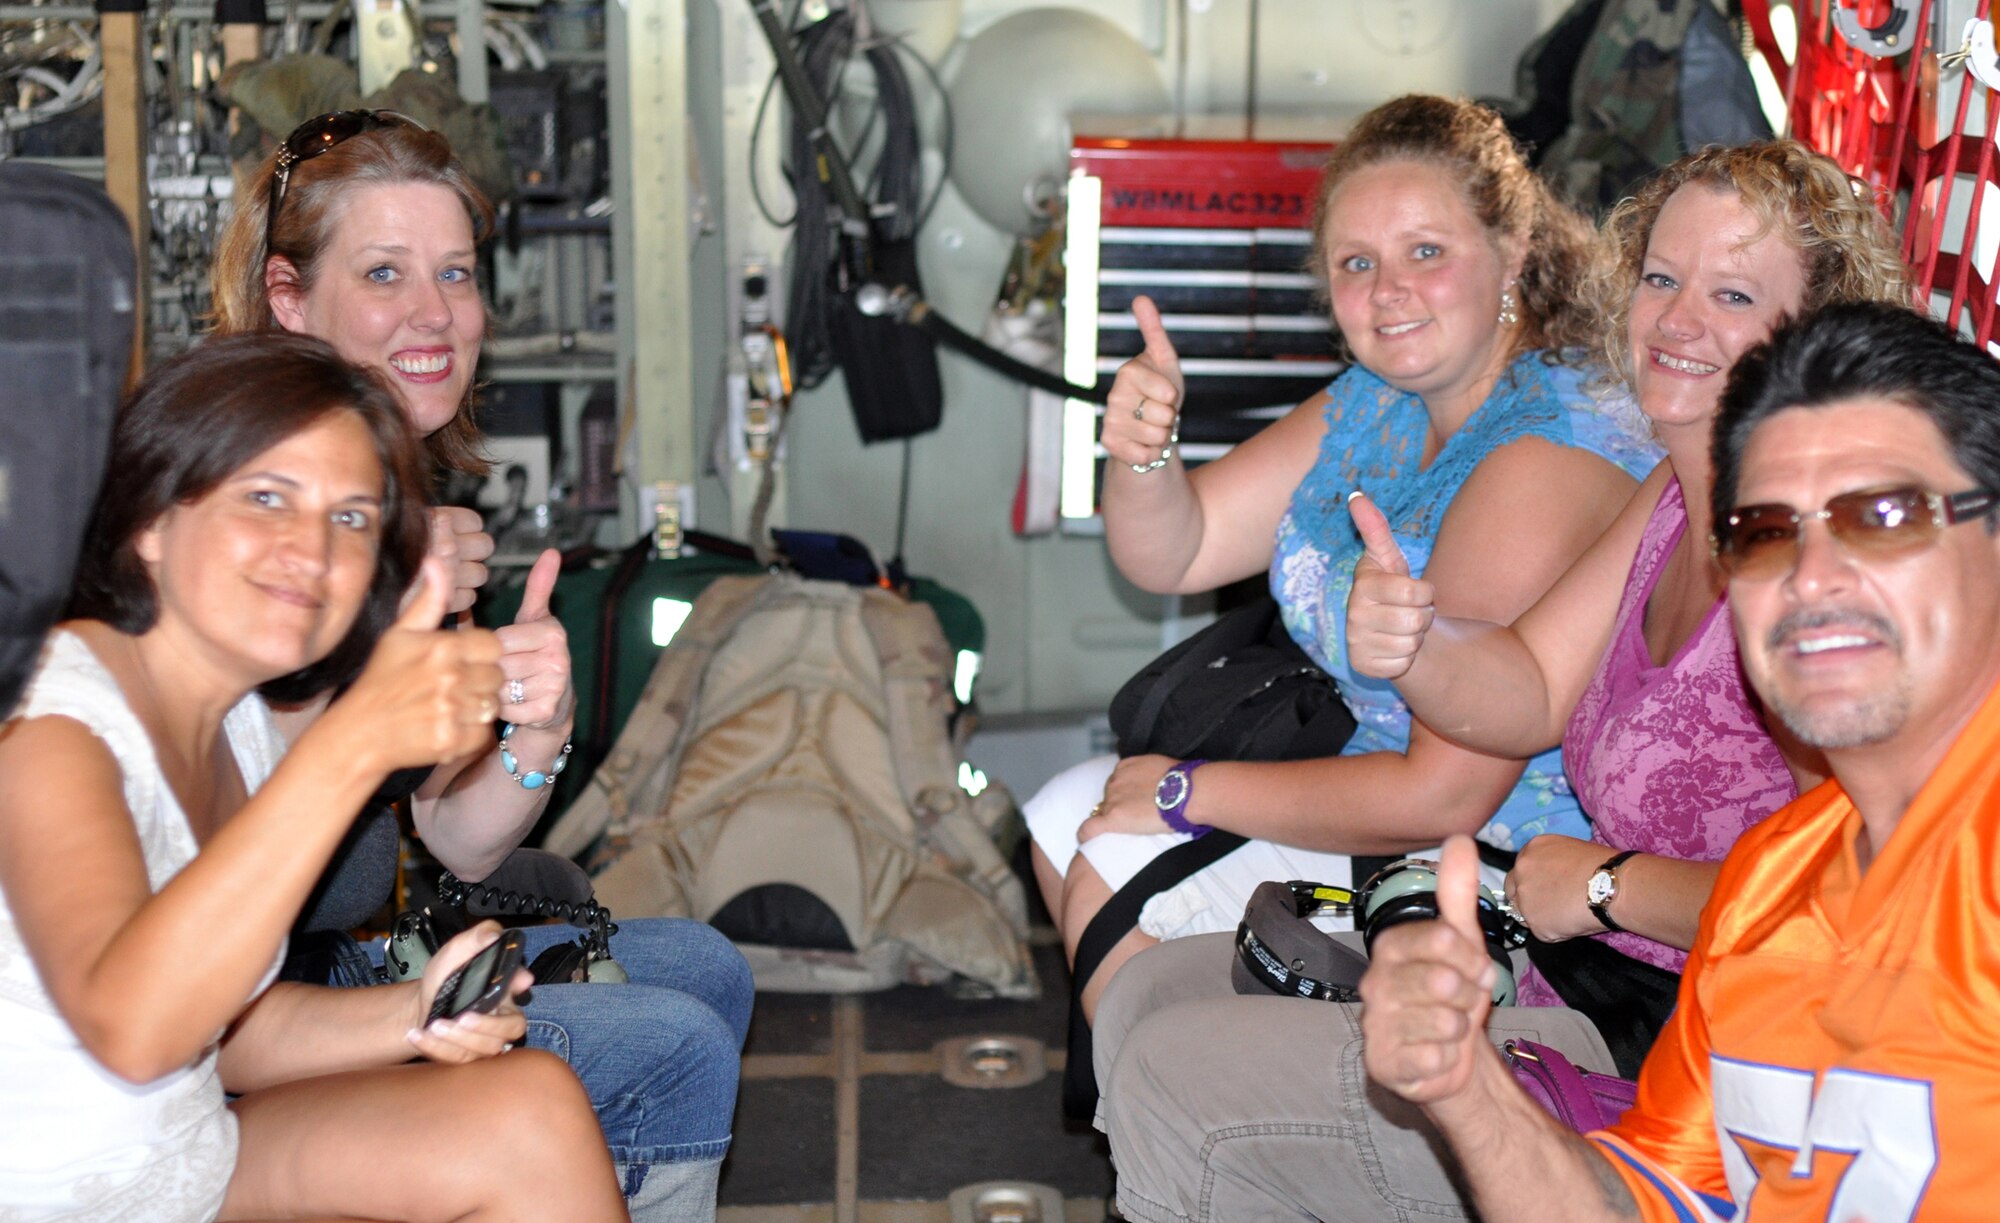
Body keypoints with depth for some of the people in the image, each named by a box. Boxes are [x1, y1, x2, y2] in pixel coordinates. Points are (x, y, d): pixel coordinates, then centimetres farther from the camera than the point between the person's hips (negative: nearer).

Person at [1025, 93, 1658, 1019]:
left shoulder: (1549, 457, -27)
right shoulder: (1379, 399, 1)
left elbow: (1442, 794, -28)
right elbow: (1173, 553, 4)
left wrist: (1188, 791, -17)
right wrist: (1140, 448, -19)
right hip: (1378, 782, 9)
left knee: (1113, 875, -12)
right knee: (1068, 817, 11)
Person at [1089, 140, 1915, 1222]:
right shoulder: (1678, 498, 7)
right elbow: (1531, 694, 7)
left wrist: (1614, 884, -16)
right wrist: (1408, 638, -15)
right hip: (1572, 984, 9)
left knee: (1183, 1082, -11)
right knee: (1155, 995, 11)